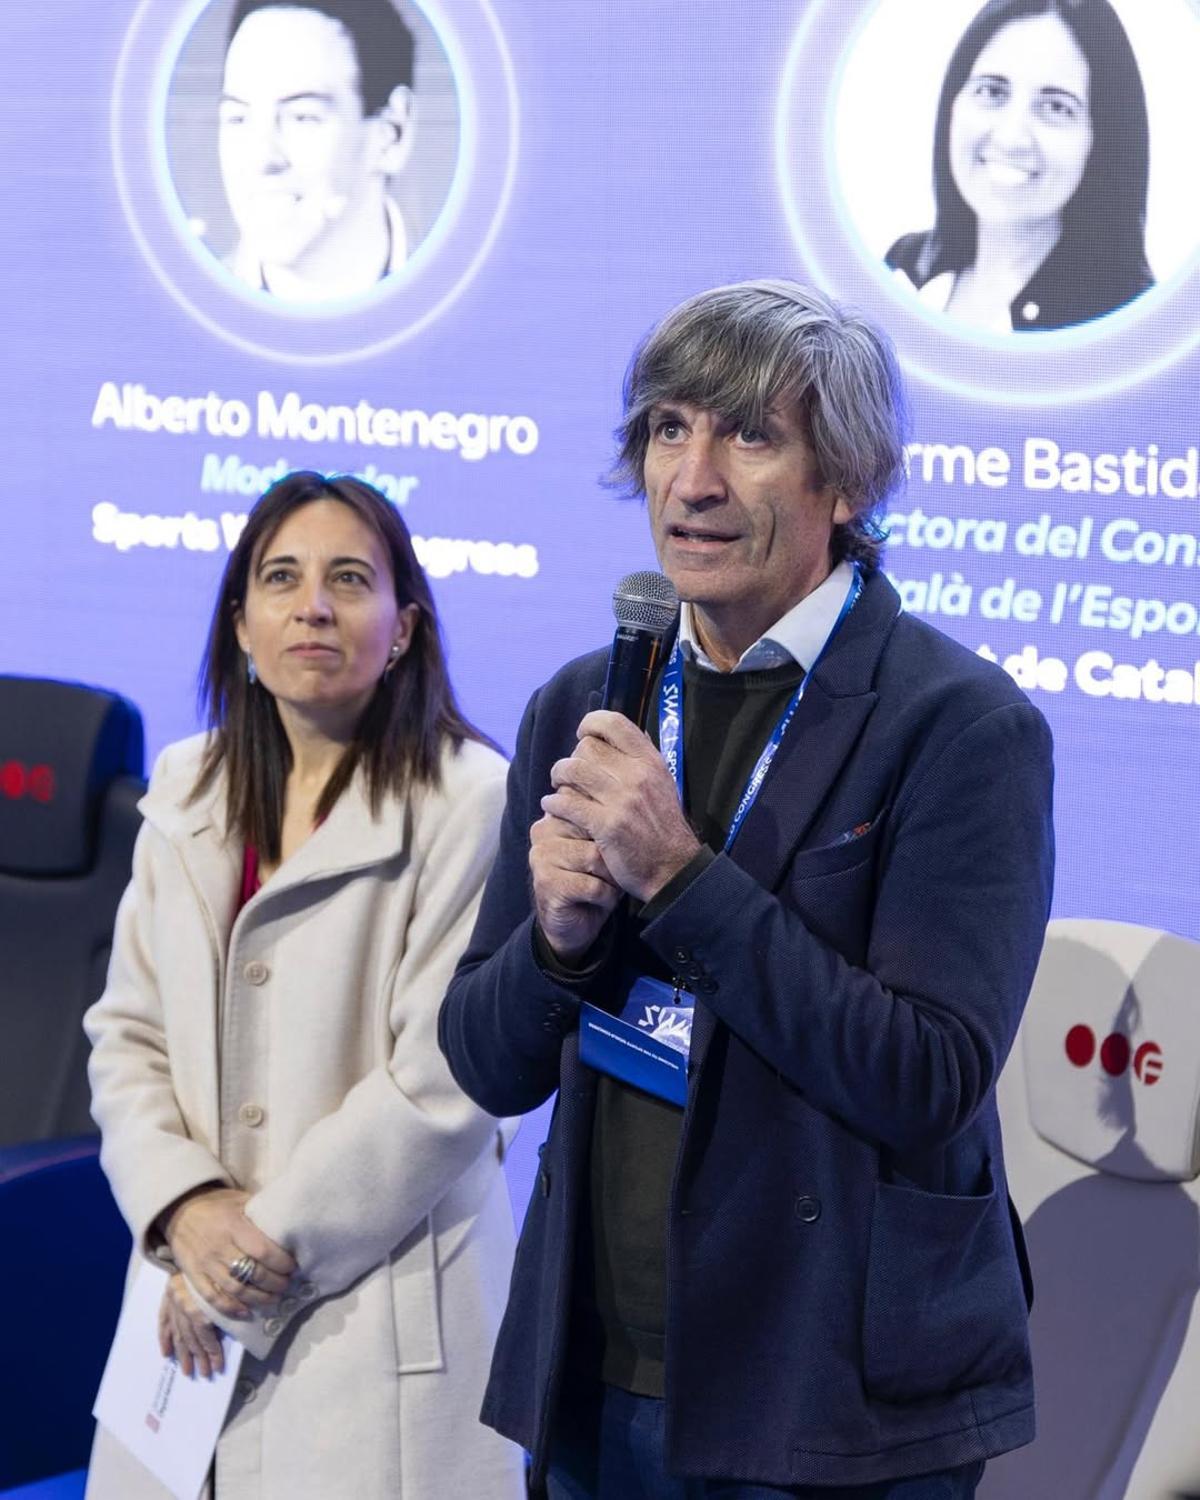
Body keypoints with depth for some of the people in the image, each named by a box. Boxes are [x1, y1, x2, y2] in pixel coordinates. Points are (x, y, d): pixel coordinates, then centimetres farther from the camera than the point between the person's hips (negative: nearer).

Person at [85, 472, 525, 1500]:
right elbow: (127, 1035, 9)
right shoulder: (188, 794, 10)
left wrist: (271, 1244, -11)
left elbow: (445, 1081, -14)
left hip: (379, 1326, -5)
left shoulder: (467, 800, -10)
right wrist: (187, 1207, -8)